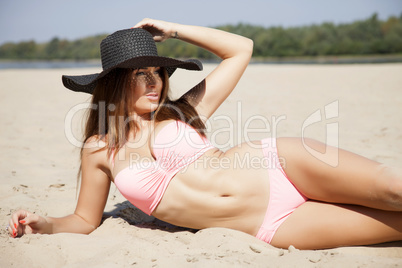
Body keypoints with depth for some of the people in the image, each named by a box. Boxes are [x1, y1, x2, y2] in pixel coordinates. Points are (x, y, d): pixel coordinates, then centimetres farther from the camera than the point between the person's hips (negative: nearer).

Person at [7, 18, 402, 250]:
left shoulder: (180, 113, 6)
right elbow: (85, 220, 15)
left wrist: (174, 30, 9)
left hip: (280, 165, 2)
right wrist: (42, 224, -5)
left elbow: (241, 49, 13)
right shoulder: (99, 150, 5)